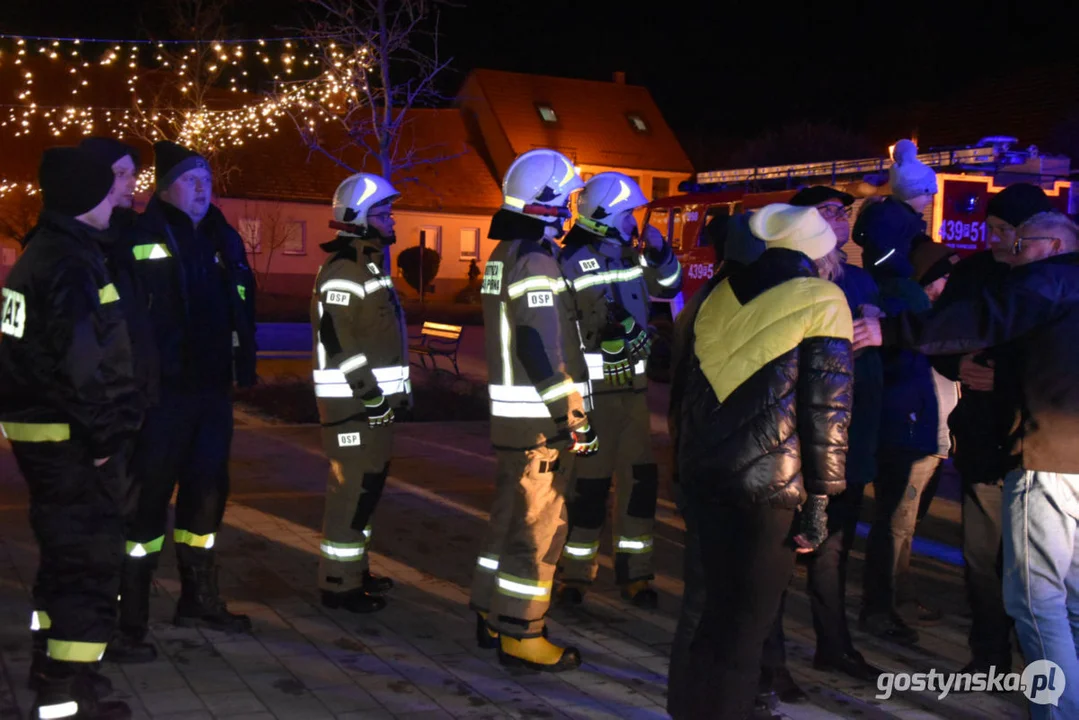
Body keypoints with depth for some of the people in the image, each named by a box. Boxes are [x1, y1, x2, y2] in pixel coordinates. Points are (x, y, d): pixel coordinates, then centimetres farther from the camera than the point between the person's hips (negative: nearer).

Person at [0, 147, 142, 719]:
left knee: (65, 546, 21)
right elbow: (85, 360, -25)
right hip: (68, 436, -10)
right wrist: (104, 435, -16)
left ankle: (55, 664, 33)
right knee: (92, 556, -4)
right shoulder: (72, 262, -18)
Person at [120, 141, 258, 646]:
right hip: (162, 391, -7)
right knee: (149, 496, -2)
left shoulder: (223, 239, 13)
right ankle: (129, 613, 7)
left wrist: (243, 366, 10)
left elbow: (243, 305, 19)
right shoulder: (144, 239, -9)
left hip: (212, 389, 7)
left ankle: (199, 600, 29)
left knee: (207, 492, 15)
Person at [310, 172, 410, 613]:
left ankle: (356, 569, 27)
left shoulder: (369, 267, 16)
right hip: (352, 399, -10)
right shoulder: (342, 274, -16)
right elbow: (338, 343, -23)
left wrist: (399, 388, 20)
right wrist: (370, 394, -21)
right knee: (352, 487, -7)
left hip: (373, 395, 10)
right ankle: (339, 583, 0)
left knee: (368, 482, 16)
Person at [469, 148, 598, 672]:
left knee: (511, 514, 18)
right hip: (540, 417, -10)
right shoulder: (536, 261, -18)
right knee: (539, 525, -3)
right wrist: (576, 417, -20)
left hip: (511, 412, 10)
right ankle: (520, 635, 4)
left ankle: (493, 616, 27)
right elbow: (545, 351, -23)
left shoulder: (504, 255, 14)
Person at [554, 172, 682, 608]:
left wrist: (659, 253, 3)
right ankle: (575, 573, 13)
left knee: (641, 478, 8)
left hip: (633, 384, 7)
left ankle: (634, 573, 19)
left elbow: (670, 286, 20)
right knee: (590, 482, -2)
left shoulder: (630, 255, 9)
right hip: (593, 388, -6)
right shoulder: (571, 262, -10)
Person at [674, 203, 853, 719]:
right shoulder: (822, 302, -5)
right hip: (767, 481, -6)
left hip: (704, 470, 6)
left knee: (721, 604, 20)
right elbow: (827, 410, -9)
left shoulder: (719, 295, 13)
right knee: (746, 618, 3)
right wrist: (818, 502, -5)